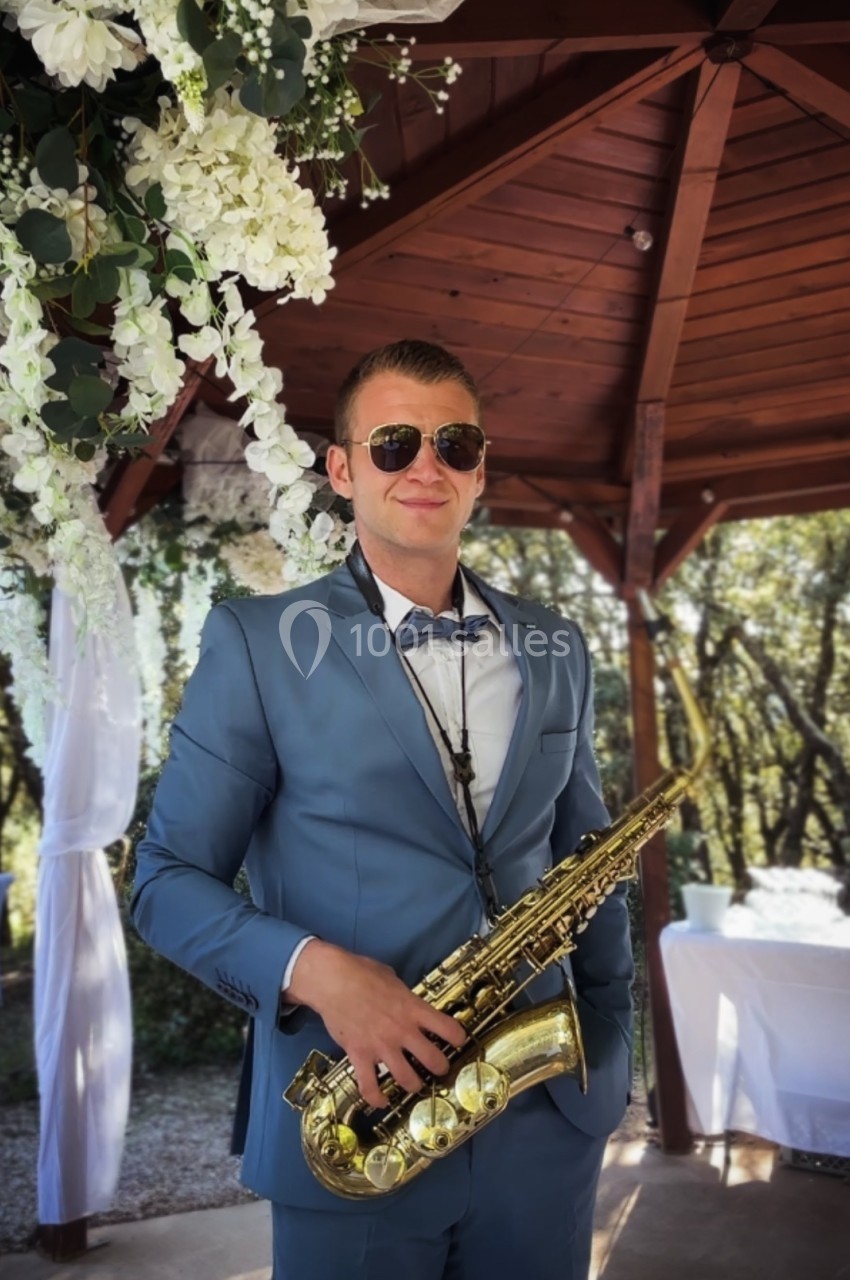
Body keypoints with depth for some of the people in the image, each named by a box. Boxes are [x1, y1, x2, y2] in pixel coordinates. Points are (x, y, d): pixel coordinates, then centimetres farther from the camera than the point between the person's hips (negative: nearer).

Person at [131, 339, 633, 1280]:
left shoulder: (555, 650, 6)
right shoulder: (256, 642, -5)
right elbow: (167, 879, -5)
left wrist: (609, 1053, 9)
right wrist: (313, 971, -20)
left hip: (547, 1124, 4)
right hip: (347, 1129, -3)